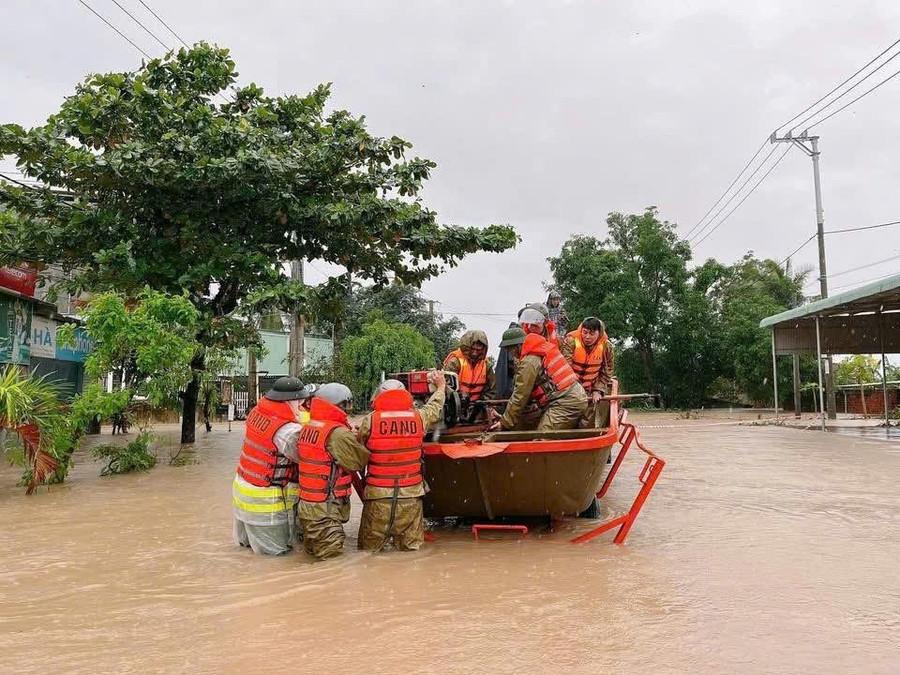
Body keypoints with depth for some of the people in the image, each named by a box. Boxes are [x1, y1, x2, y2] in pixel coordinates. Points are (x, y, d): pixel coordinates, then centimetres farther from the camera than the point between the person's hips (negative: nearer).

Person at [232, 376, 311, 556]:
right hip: (265, 501, -8)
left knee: (246, 541, 30)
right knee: (277, 550, 11)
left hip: (242, 490, 8)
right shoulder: (290, 432, -27)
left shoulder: (257, 412, -4)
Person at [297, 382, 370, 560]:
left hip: (306, 504, 8)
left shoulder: (307, 428, 6)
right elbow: (360, 461, -16)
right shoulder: (338, 434, -22)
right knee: (331, 555, 0)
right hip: (325, 512, -8)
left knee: (311, 550, 22)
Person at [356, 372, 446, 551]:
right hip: (411, 498, 1)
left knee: (368, 554, 10)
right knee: (411, 551, 8)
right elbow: (435, 408, 23)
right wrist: (440, 387, 43)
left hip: (377, 497, -1)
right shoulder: (418, 417, 2)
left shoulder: (370, 421, -4)